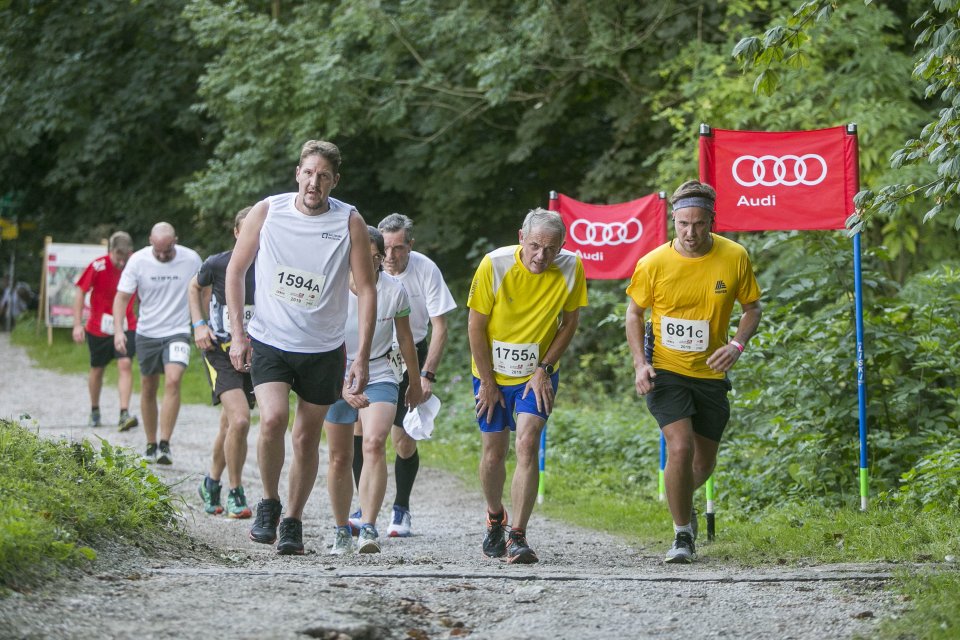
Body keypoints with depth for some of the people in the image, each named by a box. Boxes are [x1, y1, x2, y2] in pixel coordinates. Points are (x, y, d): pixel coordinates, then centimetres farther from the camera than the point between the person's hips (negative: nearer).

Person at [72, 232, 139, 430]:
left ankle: (124, 414, -23)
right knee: (97, 369, 13)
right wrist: (77, 325, -11)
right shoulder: (97, 267, -16)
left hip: (126, 326, 0)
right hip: (99, 327, 0)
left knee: (125, 364, -18)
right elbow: (80, 293, -7)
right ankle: (94, 411, 35)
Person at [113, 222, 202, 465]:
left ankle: (165, 444, -21)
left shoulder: (191, 259, -8)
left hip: (178, 332, -2)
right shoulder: (138, 260, -8)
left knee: (173, 381, -21)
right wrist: (119, 330, -17)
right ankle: (151, 445, 24)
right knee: (148, 389, 9)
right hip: (147, 333, 2)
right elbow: (122, 297, -4)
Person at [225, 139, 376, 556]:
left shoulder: (349, 222, -7)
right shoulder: (267, 212, -5)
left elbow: (366, 290, -4)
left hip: (323, 350, 1)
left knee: (307, 438, 7)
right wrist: (237, 332, -1)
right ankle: (269, 504, 1)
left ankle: (292, 522, 23)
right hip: (269, 342, -1)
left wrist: (362, 357, -10)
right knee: (272, 419, -21)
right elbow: (235, 270, 6)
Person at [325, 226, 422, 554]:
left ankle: (368, 528, -29)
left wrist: (415, 383, 16)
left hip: (380, 376, -1)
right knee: (340, 457, 6)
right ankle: (341, 530, 25)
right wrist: (345, 388, -32)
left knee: (374, 443, -24)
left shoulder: (394, 290, -11)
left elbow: (405, 340, 5)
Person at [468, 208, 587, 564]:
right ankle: (495, 519, 36)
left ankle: (517, 538, -16)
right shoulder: (494, 265, -20)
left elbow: (570, 321, -1)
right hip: (493, 373, 0)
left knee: (527, 445, -18)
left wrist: (544, 368, -8)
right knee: (494, 454, 7)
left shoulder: (571, 268, -16)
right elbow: (476, 327, -11)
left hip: (538, 374, 0)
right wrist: (487, 382, -8)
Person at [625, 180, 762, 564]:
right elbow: (634, 312, 4)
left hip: (711, 374, 3)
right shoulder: (653, 264, -11)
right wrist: (639, 363, -9)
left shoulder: (735, 258, -8)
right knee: (680, 447, -21)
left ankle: (683, 502, 46)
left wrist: (737, 345, -14)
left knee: (704, 464, 12)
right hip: (666, 371, -3)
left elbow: (752, 307, 5)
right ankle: (682, 534, -5)